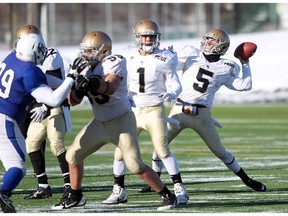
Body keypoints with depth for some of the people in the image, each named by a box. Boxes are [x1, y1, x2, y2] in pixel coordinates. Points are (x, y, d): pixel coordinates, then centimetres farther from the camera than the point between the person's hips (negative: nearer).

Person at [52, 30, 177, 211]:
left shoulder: (114, 62, -15)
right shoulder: (87, 69, 6)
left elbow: (111, 87, -33)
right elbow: (73, 101, 4)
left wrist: (93, 83, -50)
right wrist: (78, 88, -18)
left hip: (122, 121, -7)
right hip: (100, 123, 7)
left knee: (135, 165, -13)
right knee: (73, 155, 3)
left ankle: (168, 196, 0)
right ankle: (76, 197, 19)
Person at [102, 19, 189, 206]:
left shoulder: (164, 59, -7)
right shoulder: (129, 56, 2)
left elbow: (175, 84, -5)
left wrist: (171, 94, -24)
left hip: (155, 111, -4)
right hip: (132, 111, 4)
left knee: (163, 150, -10)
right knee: (121, 150, 3)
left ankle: (180, 189, -1)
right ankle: (119, 192, 15)